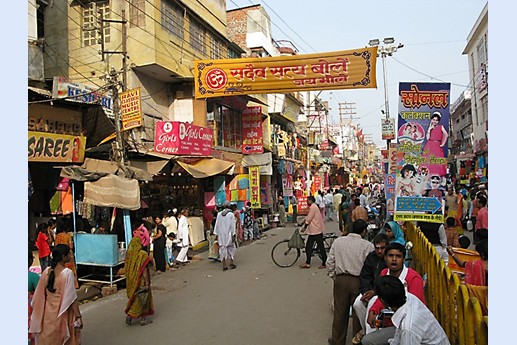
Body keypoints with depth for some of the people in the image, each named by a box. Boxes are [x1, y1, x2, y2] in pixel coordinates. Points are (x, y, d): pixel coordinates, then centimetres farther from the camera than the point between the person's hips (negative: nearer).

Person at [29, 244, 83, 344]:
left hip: (47, 313, 5)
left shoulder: (46, 271, -4)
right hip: (62, 314, -5)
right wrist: (78, 316, -9)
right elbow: (72, 298, -17)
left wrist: (38, 316, 17)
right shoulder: (67, 273, -19)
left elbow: (39, 296, 3)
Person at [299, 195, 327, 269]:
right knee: (308, 247, 9)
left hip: (316, 231, -10)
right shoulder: (313, 207, 17)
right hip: (312, 231, 10)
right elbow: (308, 218, 20)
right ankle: (307, 263, 12)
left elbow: (309, 219, -16)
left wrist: (304, 227, -6)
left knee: (320, 247, 0)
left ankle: (324, 263, 9)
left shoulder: (313, 207, -15)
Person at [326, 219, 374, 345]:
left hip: (341, 280, 3)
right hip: (359, 282, -2)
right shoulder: (368, 245, -11)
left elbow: (330, 262, 0)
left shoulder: (338, 241, -1)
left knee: (340, 311, 14)